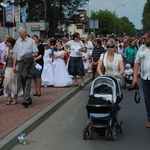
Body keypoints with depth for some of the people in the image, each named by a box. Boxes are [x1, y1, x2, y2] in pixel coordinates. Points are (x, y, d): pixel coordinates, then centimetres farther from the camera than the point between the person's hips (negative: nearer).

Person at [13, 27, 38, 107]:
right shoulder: (18, 41, 14)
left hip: (29, 63, -5)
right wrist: (14, 65, 8)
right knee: (23, 82, 7)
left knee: (28, 82, -13)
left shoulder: (31, 41, 2)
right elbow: (15, 54, 14)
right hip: (20, 63, 5)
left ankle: (26, 100, -21)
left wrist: (27, 56, -14)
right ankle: (28, 99, 16)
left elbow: (36, 53, -1)